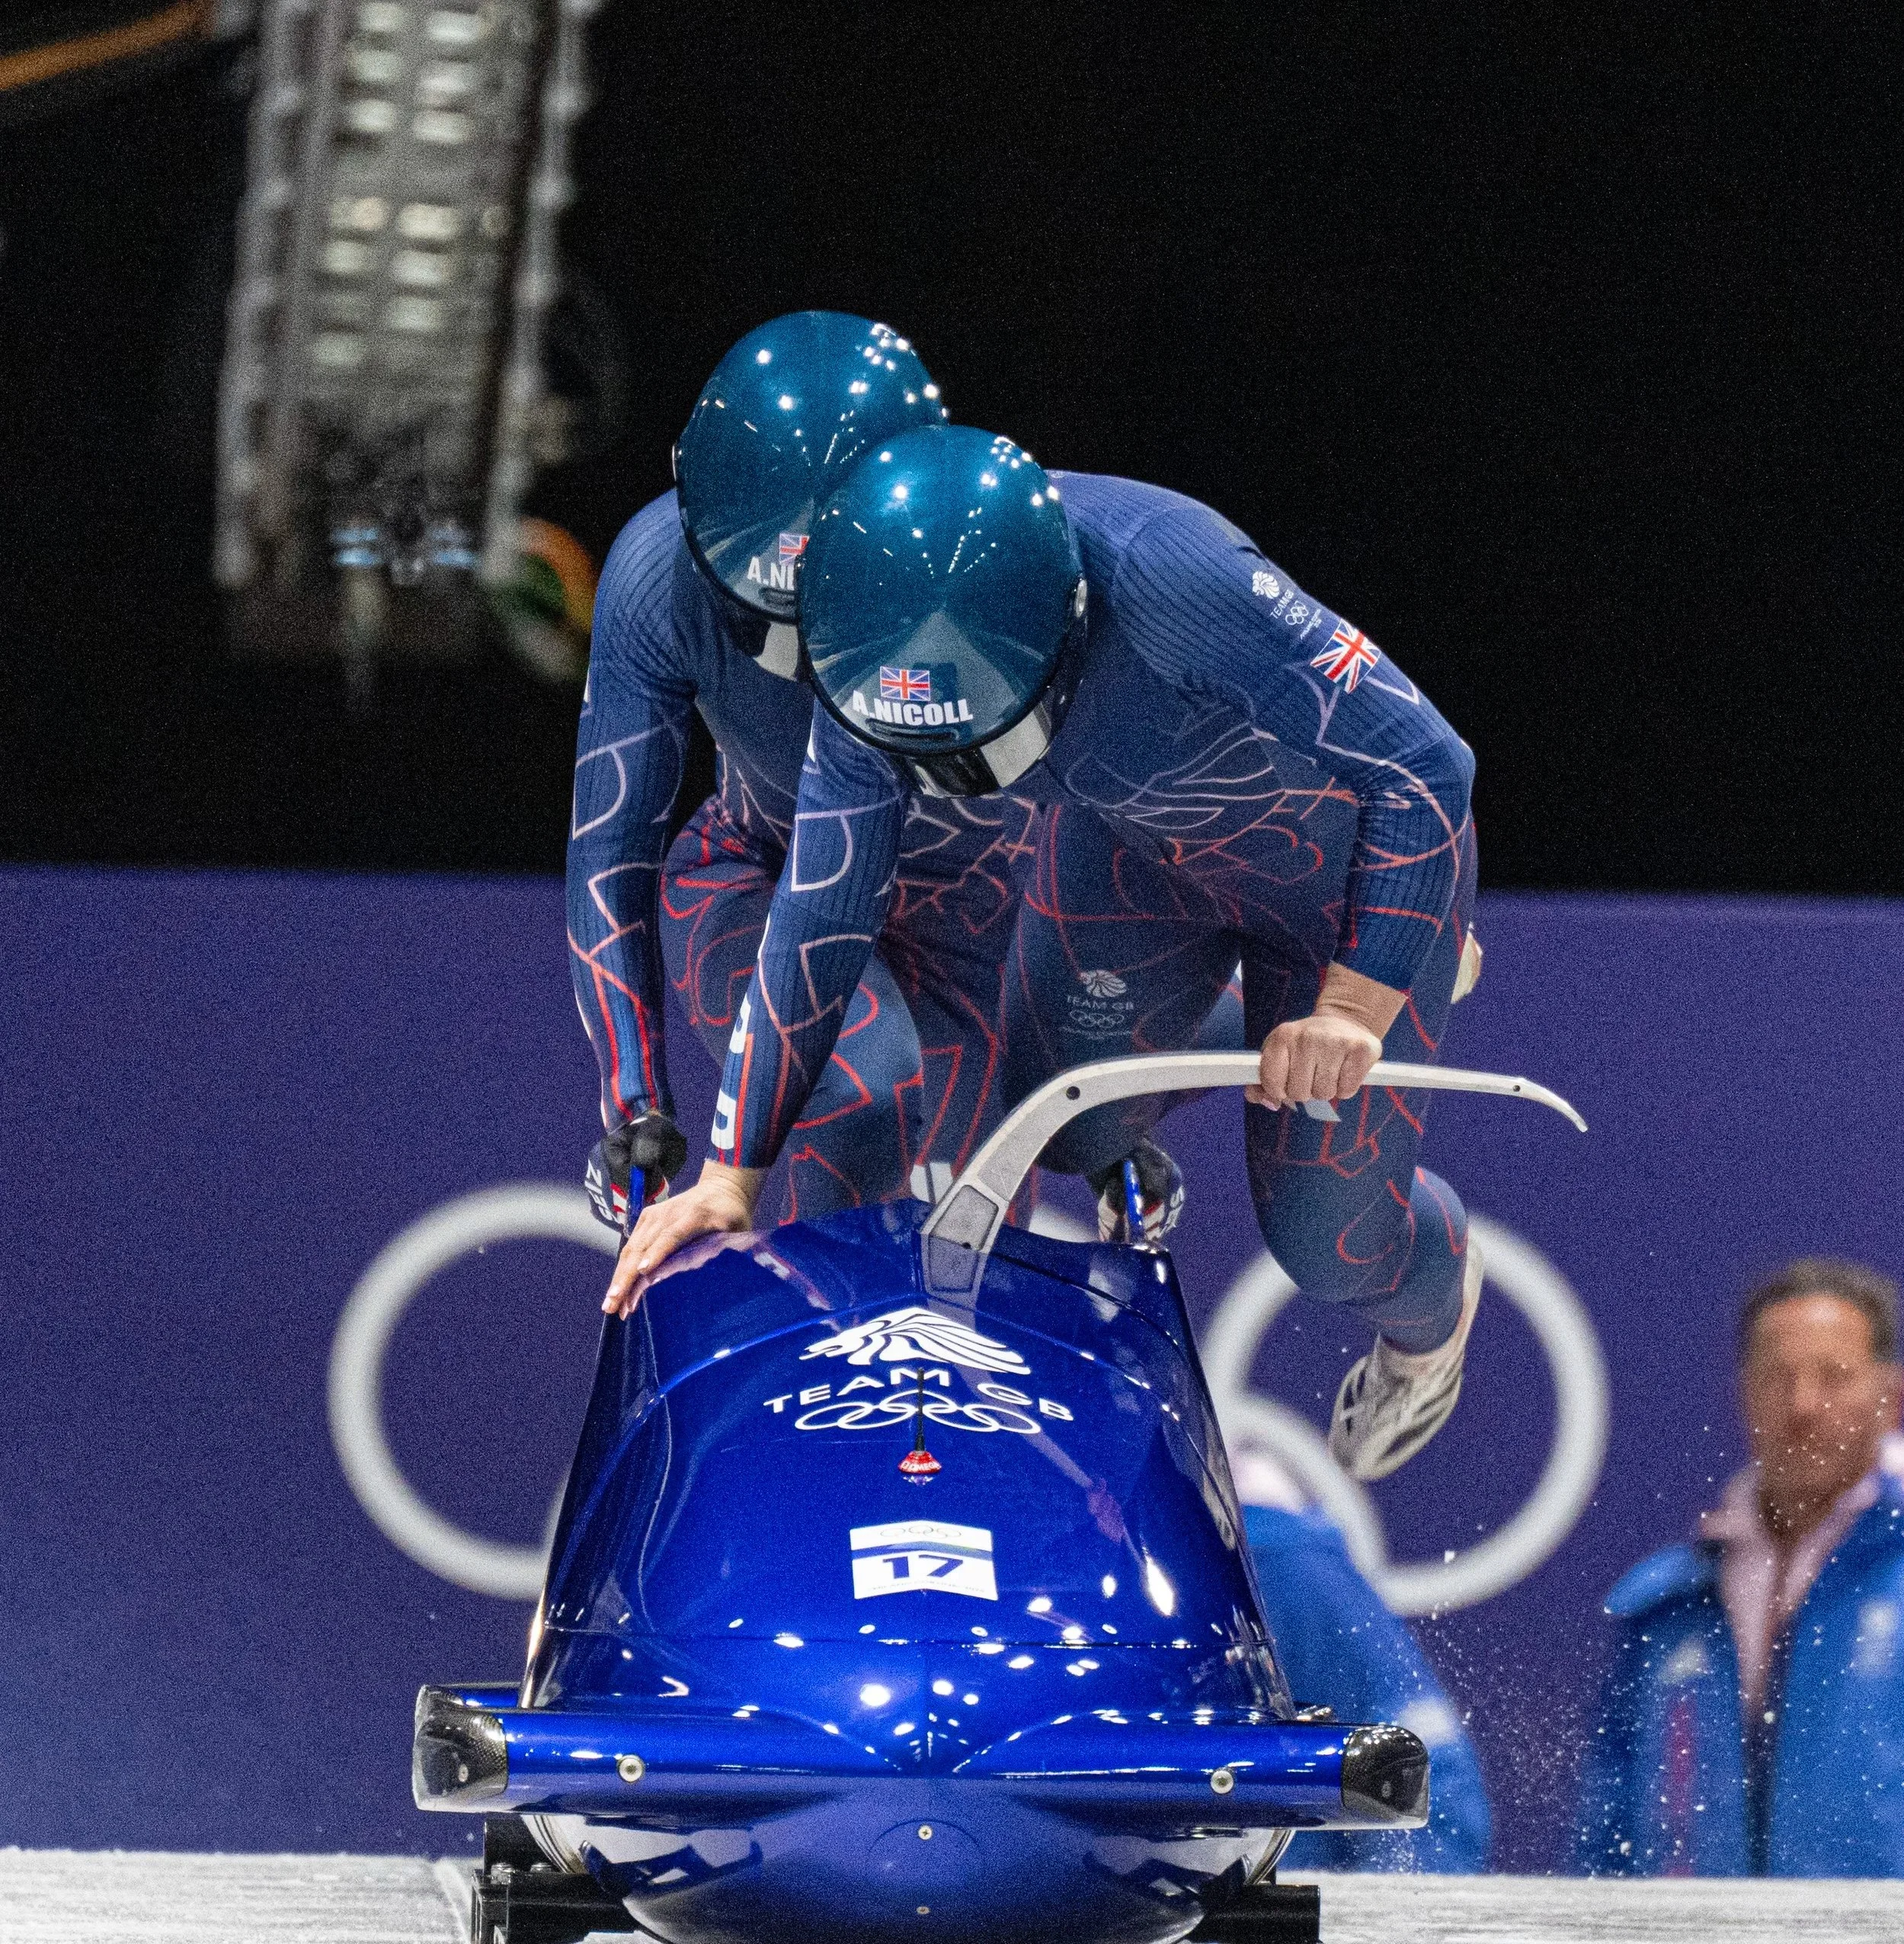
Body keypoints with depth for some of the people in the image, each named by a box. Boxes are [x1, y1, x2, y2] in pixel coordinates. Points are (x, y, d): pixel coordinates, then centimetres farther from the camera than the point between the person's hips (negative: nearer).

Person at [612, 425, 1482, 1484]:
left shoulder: (1170, 581, -44)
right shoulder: (870, 652, -28)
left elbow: (1426, 765, -35)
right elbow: (821, 919, -15)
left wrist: (1357, 1006, -40)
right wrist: (730, 1176, -13)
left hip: (1340, 845, -5)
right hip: (1134, 833, 5)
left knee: (1330, 1238, 1)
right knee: (1066, 1130, 15)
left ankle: (1433, 1314, 39)